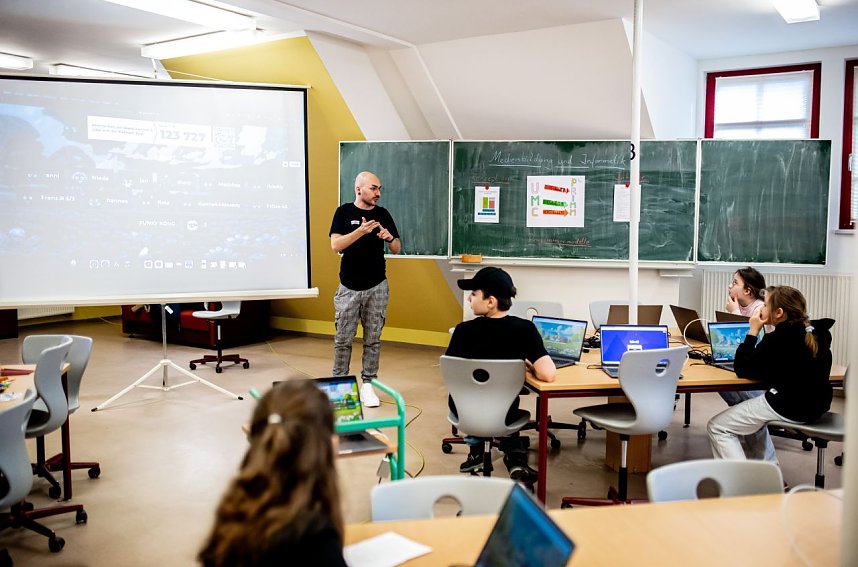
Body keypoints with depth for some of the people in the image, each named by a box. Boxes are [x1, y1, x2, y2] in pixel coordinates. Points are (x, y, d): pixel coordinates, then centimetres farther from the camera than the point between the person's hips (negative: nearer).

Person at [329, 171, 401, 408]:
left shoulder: (383, 214, 4)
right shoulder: (344, 212, -2)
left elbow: (397, 249, 6)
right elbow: (335, 245, -14)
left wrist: (389, 238, -16)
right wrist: (361, 231, -26)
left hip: (376, 287, 2)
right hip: (349, 287, -2)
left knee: (373, 339, 5)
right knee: (343, 339, 3)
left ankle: (368, 384, 14)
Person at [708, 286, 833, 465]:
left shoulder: (777, 339, -18)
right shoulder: (818, 333, 6)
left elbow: (742, 370, -10)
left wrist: (753, 332, -6)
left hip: (789, 407, -9)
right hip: (816, 405, 9)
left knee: (717, 428, 1)